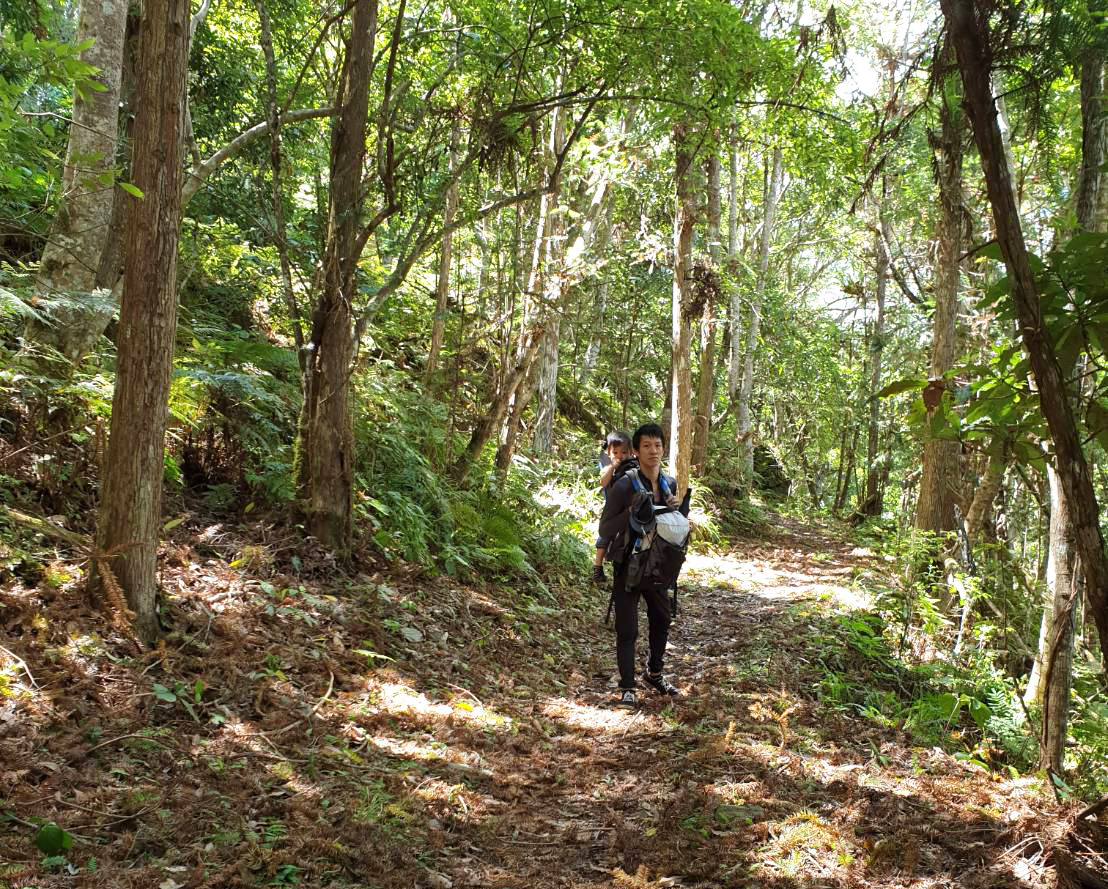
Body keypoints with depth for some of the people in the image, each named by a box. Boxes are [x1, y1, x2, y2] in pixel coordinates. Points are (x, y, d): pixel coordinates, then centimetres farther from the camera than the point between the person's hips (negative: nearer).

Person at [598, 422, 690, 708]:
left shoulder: (669, 484, 0)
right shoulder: (624, 486, -17)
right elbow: (605, 530, -16)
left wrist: (679, 508, -10)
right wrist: (631, 510, -29)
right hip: (628, 565, -6)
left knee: (661, 622, 18)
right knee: (627, 630, -4)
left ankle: (654, 673, 39)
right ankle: (627, 688, 7)